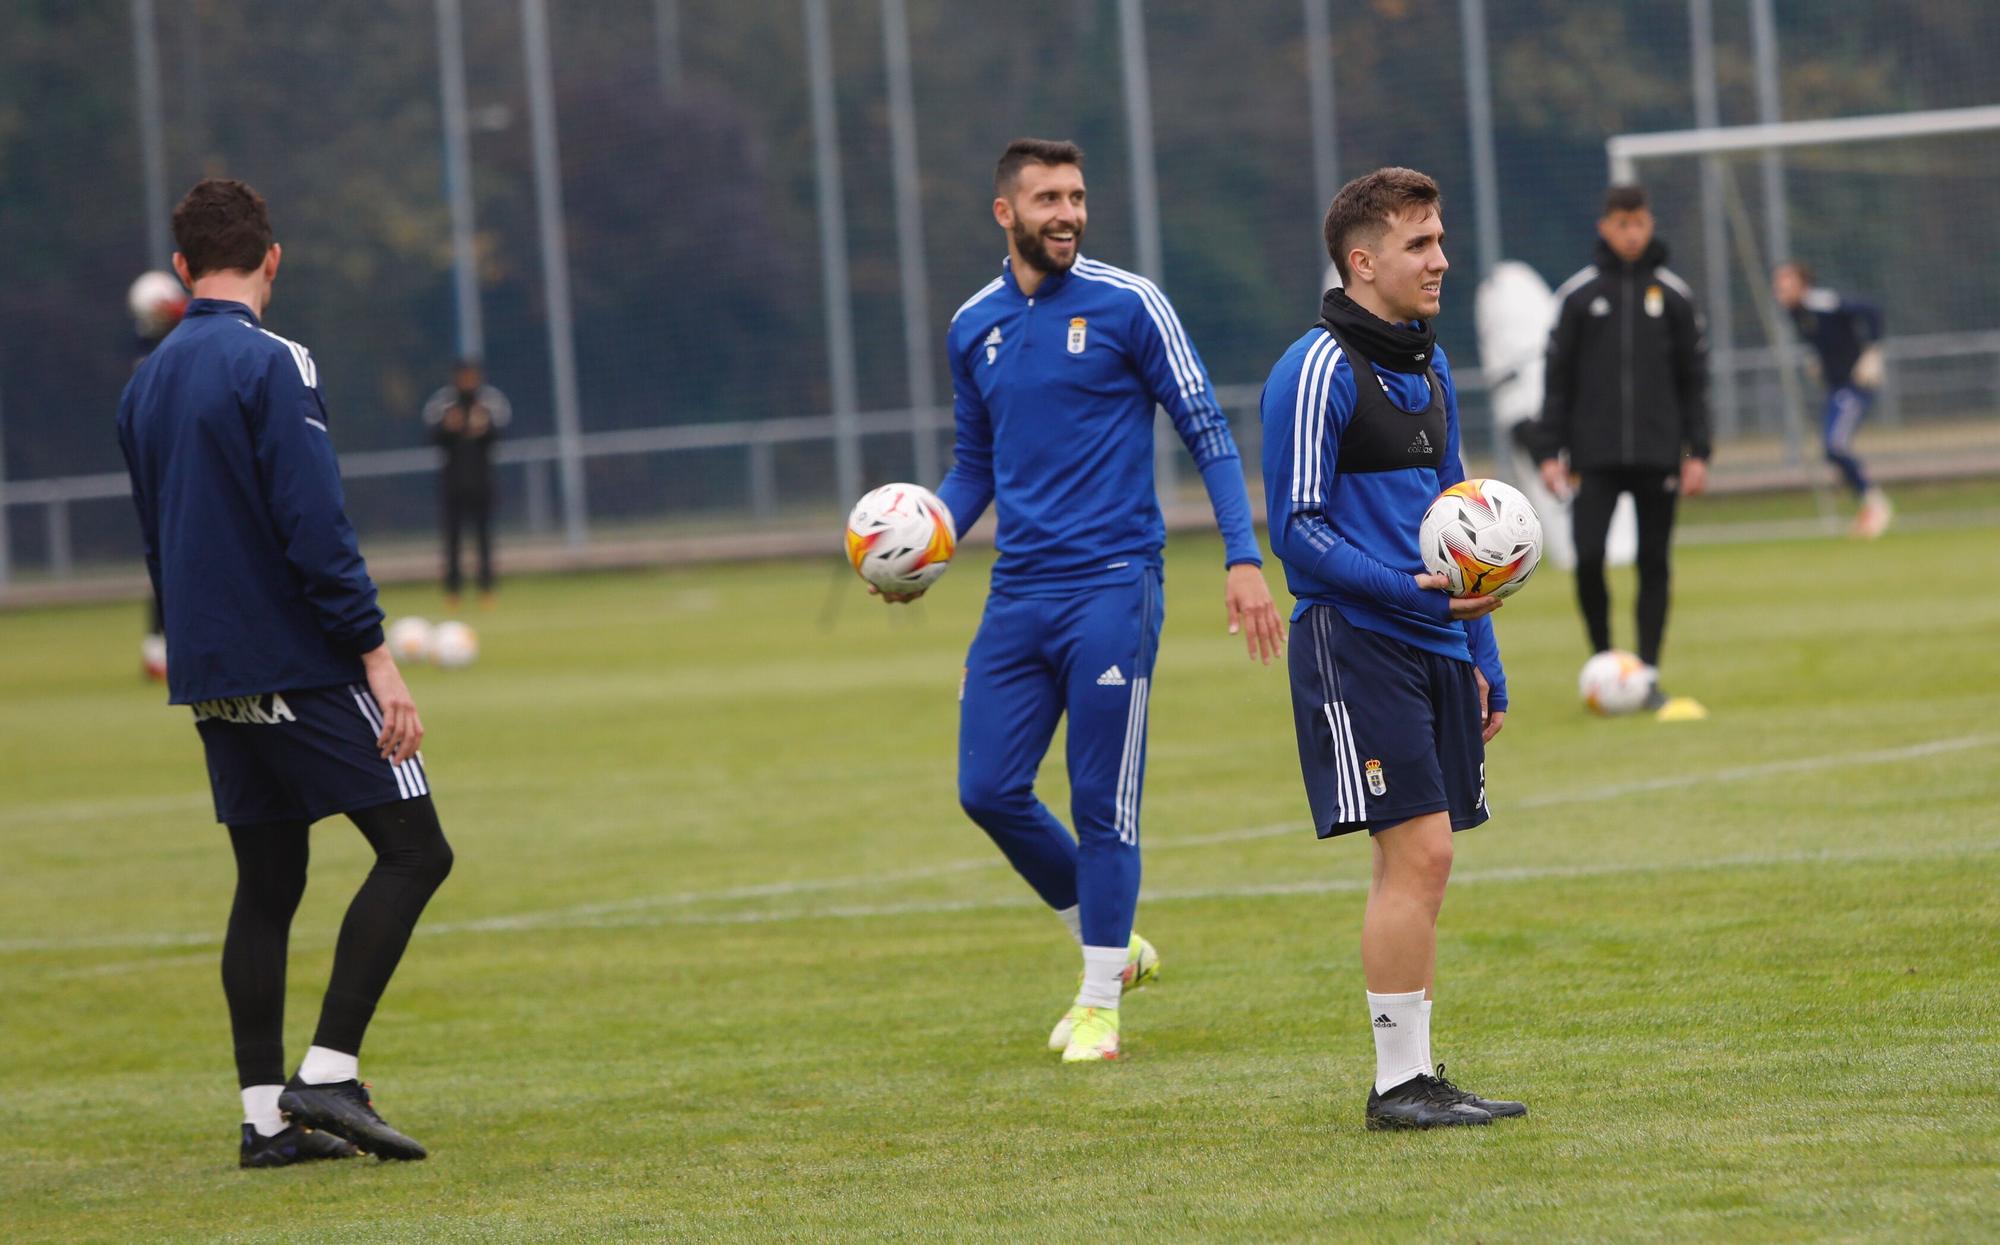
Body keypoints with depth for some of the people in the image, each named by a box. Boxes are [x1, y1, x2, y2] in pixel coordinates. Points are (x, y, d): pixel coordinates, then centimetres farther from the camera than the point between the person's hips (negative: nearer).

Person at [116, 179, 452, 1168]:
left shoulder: (145, 384, 12)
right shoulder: (270, 365, -12)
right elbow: (317, 529, -17)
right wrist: (377, 657, -16)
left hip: (209, 673, 8)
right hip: (300, 667, -8)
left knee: (267, 883, 10)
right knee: (413, 850, -3)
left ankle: (266, 1114, 5)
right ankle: (327, 1074, -12)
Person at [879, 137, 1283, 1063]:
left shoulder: (1128, 306, -4)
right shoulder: (974, 328, 11)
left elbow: (1207, 433, -1)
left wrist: (1243, 558, -10)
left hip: (1112, 586, -5)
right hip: (1018, 595, 5)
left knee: (1102, 803, -4)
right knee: (988, 790, 1)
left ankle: (1101, 1004, 7)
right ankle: (1111, 945, 22)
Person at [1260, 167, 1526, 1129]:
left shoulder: (1429, 366, 17)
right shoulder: (1318, 372, -10)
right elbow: (1298, 531, -14)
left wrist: (1484, 660, 22)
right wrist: (1412, 588, -25)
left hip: (1434, 650, 8)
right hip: (1353, 644, -8)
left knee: (1421, 866, 8)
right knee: (1417, 852, -12)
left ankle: (1415, 1077, 13)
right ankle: (1398, 1081, -7)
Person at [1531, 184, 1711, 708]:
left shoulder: (1672, 293, 6)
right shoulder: (1578, 294, 4)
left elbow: (1693, 377, 7)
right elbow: (1558, 377, 5)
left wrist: (1698, 452, 1)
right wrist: (1550, 451, -2)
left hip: (1658, 456, 1)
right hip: (1596, 457, -1)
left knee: (1654, 563, 1)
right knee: (1588, 558, -11)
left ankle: (1647, 676, 7)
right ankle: (1603, 661, 7)